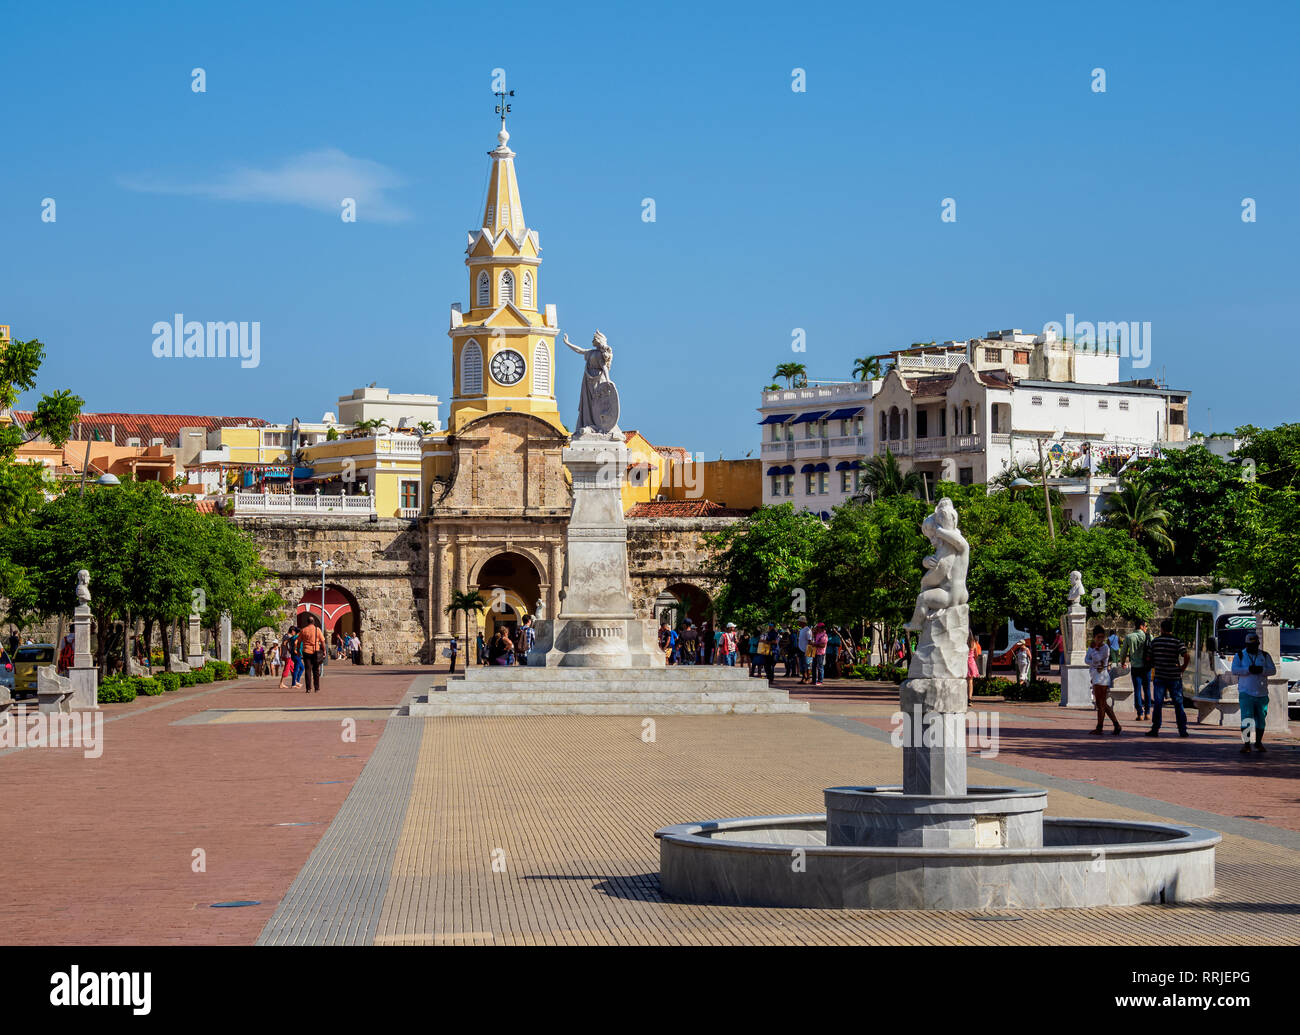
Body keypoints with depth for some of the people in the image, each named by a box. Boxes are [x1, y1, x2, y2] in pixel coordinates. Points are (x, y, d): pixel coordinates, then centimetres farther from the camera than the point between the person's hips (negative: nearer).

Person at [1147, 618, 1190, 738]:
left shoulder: (1155, 641, 1)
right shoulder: (1177, 642, -4)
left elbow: (1149, 658, 6)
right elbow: (1186, 656, -16)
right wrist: (1183, 668, -2)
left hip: (1159, 676, 1)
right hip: (1174, 677, -1)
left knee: (1158, 703, 4)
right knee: (1178, 703, 6)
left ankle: (1155, 729, 1)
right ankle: (1182, 730, 6)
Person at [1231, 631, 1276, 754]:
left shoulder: (1264, 655, 9)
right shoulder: (1239, 655, 4)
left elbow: (1273, 670, 0)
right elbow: (1234, 670, -9)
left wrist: (1261, 670, -19)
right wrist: (1248, 670, -22)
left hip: (1262, 694, 3)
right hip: (1246, 693, -3)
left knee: (1260, 720, 8)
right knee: (1246, 719, -13)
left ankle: (1258, 743, 23)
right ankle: (1246, 744, -12)